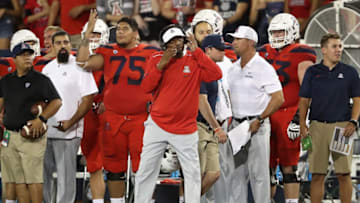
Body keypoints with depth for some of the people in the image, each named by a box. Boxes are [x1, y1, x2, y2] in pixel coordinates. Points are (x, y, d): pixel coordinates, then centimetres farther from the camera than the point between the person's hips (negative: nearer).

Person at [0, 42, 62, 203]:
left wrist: (41, 119, -14)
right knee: (17, 180, 4)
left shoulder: (40, 80, -1)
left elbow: (56, 102, -4)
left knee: (33, 179, -9)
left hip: (31, 137, -5)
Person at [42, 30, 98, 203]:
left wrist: (71, 123, -14)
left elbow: (88, 99, -8)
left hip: (67, 132, -6)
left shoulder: (79, 67, -5)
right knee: (43, 173, 10)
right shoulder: (47, 68, 14)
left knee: (66, 176, -3)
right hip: (45, 130, 6)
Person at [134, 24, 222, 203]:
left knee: (192, 172, 0)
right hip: (157, 125, 1)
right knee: (145, 170, 4)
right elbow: (147, 87, -7)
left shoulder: (194, 61, 0)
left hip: (186, 127, -1)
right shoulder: (156, 59, 3)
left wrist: (196, 51, -13)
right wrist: (162, 63, -16)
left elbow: (216, 74, -16)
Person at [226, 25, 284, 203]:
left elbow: (278, 99, -12)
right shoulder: (233, 69, 13)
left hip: (257, 126, -7)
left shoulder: (263, 68, -9)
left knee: (258, 171, -5)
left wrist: (259, 120, -16)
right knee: (237, 172, 8)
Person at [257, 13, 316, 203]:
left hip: (289, 115, -6)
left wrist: (299, 118, -16)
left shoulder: (300, 56, -5)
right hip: (266, 116, 6)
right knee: (266, 166, 6)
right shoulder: (265, 54, 15)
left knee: (289, 166, -3)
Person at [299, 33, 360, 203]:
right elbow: (304, 100, 9)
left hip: (342, 126, 0)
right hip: (318, 126, 1)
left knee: (343, 174, -1)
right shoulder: (312, 72, 8)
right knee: (317, 174, 1)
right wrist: (302, 124, -4)